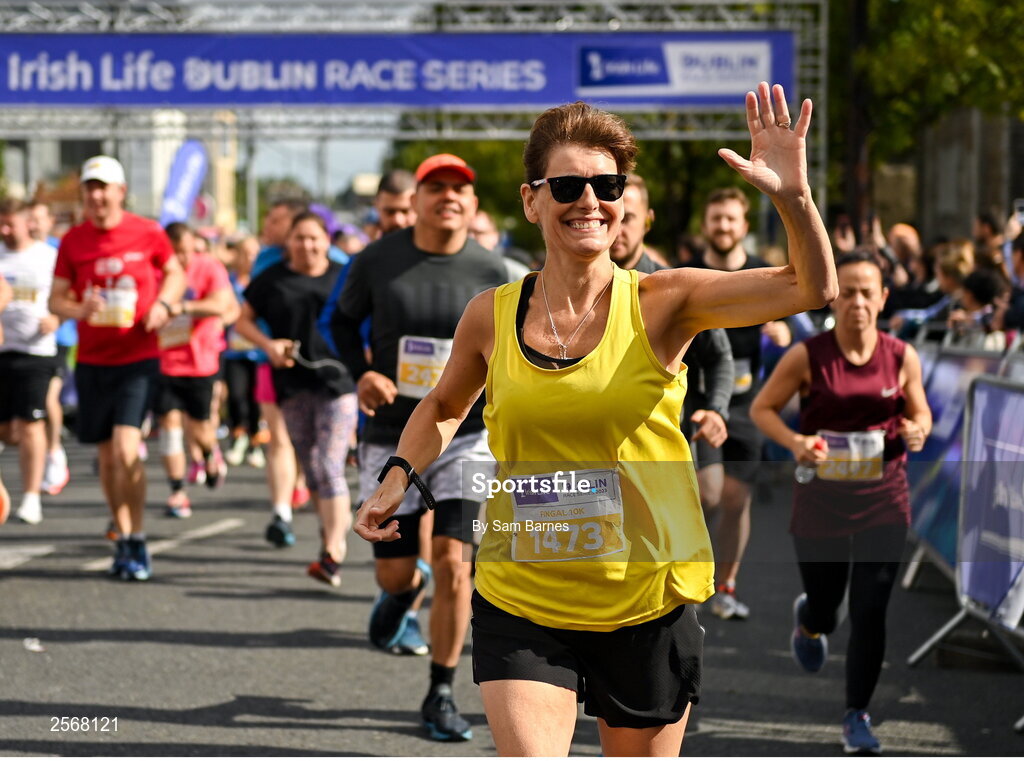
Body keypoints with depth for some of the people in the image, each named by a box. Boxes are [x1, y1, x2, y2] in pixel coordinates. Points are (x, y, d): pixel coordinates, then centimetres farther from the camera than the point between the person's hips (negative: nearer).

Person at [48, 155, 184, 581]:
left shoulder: (147, 234, -3)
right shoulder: (73, 241, 2)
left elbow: (175, 273, 14)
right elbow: (56, 298, 4)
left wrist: (164, 305, -6)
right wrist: (79, 310, -18)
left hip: (138, 358, -3)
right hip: (91, 361, 3)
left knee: (126, 446, -17)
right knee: (107, 453, 8)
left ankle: (137, 545, -8)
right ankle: (123, 538, 21)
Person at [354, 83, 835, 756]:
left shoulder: (661, 303, -7)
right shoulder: (491, 318, 0)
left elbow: (814, 289, -17)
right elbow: (444, 407, 21)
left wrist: (792, 194, -32)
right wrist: (400, 477, 6)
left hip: (646, 604, 0)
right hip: (521, 605, 1)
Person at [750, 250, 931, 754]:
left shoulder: (902, 358, -4)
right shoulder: (807, 357, -10)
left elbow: (920, 412, 10)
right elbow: (762, 408, -1)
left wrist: (918, 431, -13)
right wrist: (795, 443, -18)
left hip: (884, 503, 1)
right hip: (820, 501, 0)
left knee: (870, 612, -6)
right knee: (825, 609, 12)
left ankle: (857, 716, 9)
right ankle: (809, 620, 52)